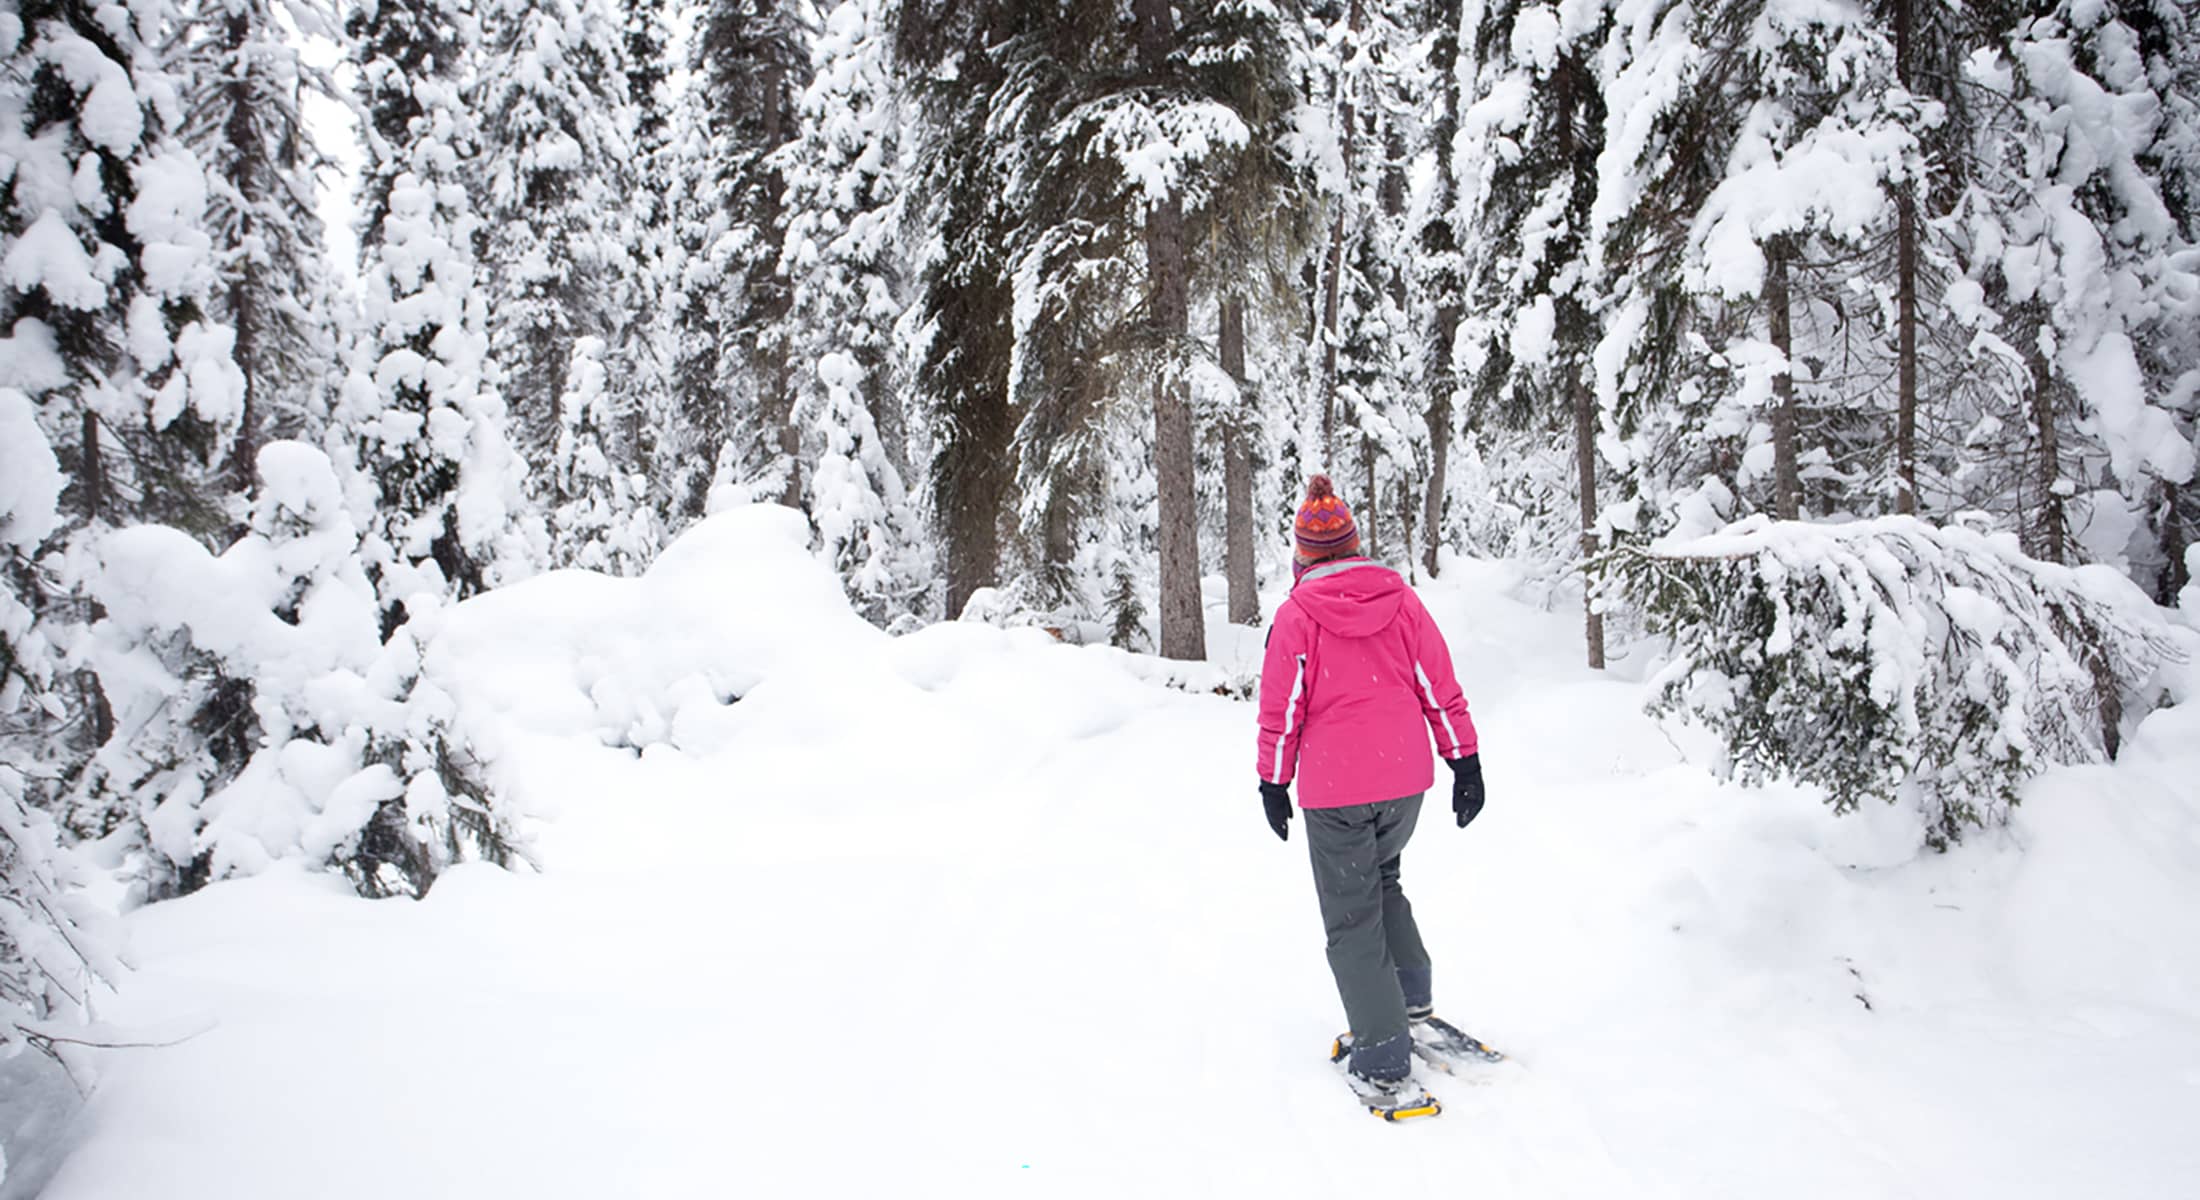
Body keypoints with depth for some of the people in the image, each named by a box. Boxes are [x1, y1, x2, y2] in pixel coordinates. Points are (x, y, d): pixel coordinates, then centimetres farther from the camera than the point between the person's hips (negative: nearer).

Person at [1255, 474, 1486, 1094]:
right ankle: (1414, 1004, 23)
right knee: (1381, 881, 27)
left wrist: (1274, 782, 6)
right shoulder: (1400, 598, 0)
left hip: (1333, 789, -4)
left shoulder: (1296, 614, -9)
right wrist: (1466, 762, 10)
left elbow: (1281, 710, -5)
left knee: (1351, 917, 6)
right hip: (1405, 779, 4)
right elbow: (1440, 688, 3)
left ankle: (1382, 1057, 5)